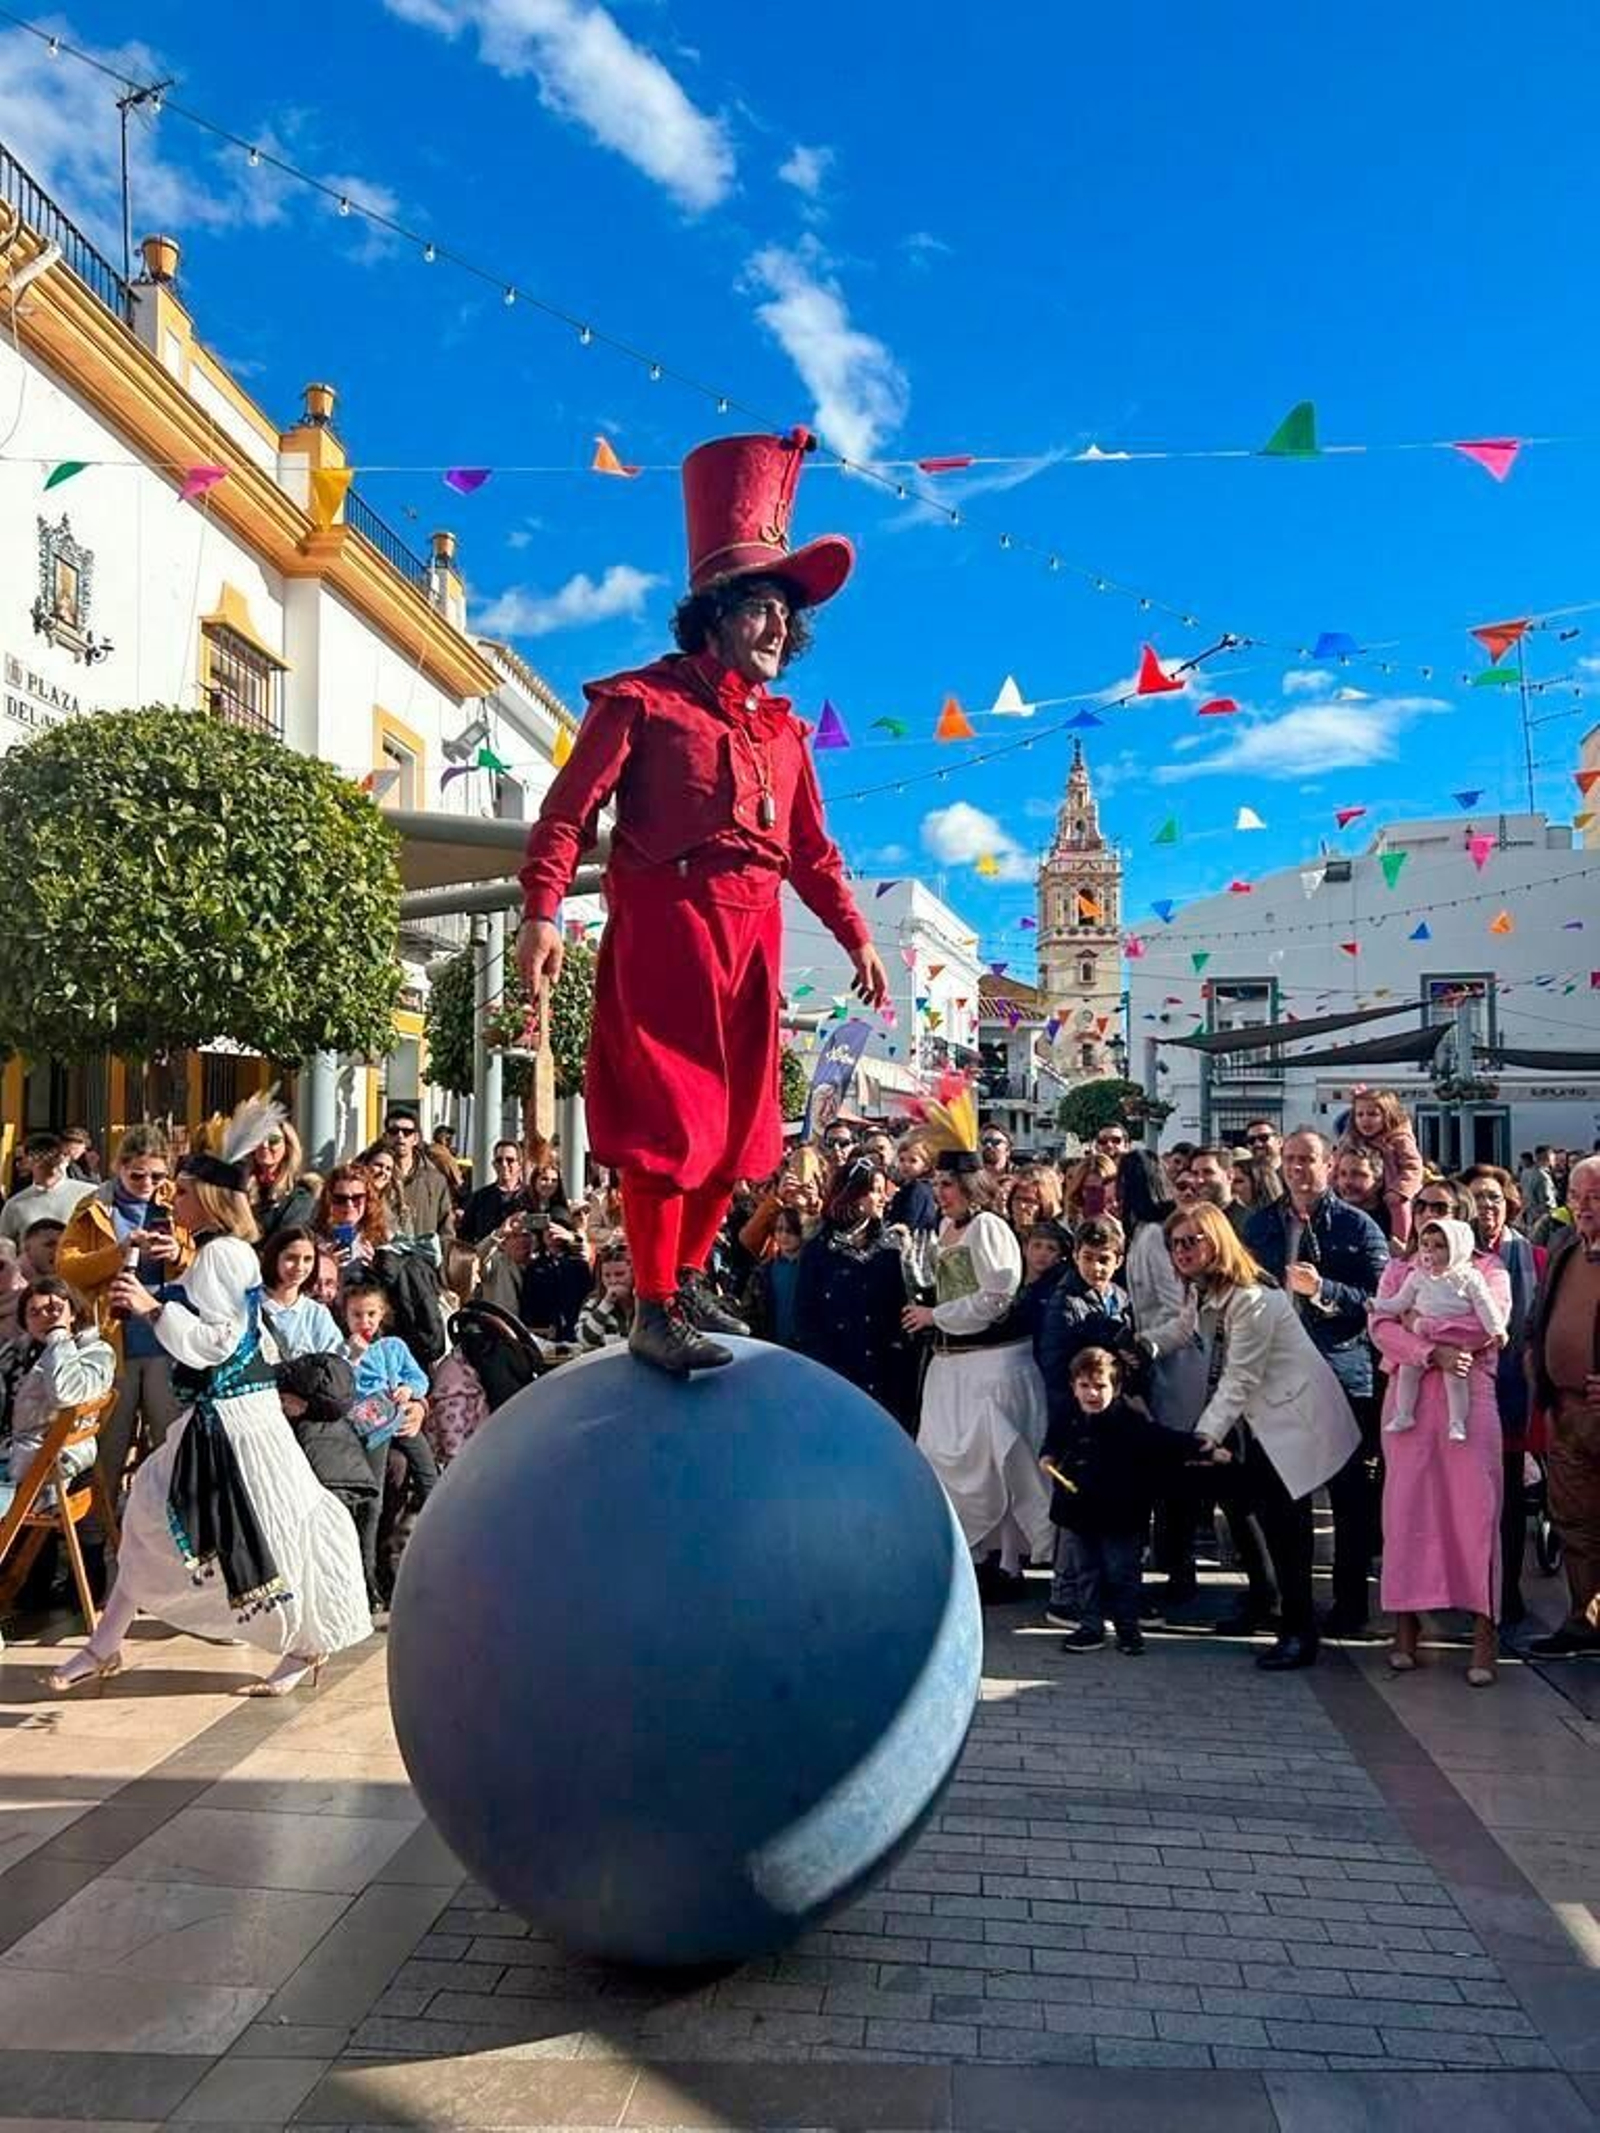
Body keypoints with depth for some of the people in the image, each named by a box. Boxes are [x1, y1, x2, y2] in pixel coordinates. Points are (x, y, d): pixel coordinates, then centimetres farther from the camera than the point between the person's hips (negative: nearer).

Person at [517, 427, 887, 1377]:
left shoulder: (783, 727, 19)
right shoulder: (643, 699, -1)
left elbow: (812, 848, 23)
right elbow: (568, 811, -7)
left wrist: (856, 935, 16)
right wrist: (544, 911, -19)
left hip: (754, 929, 7)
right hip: (666, 919, -7)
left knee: (737, 1115, 10)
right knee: (666, 1111, -7)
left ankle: (688, 1279, 24)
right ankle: (655, 1312, -2)